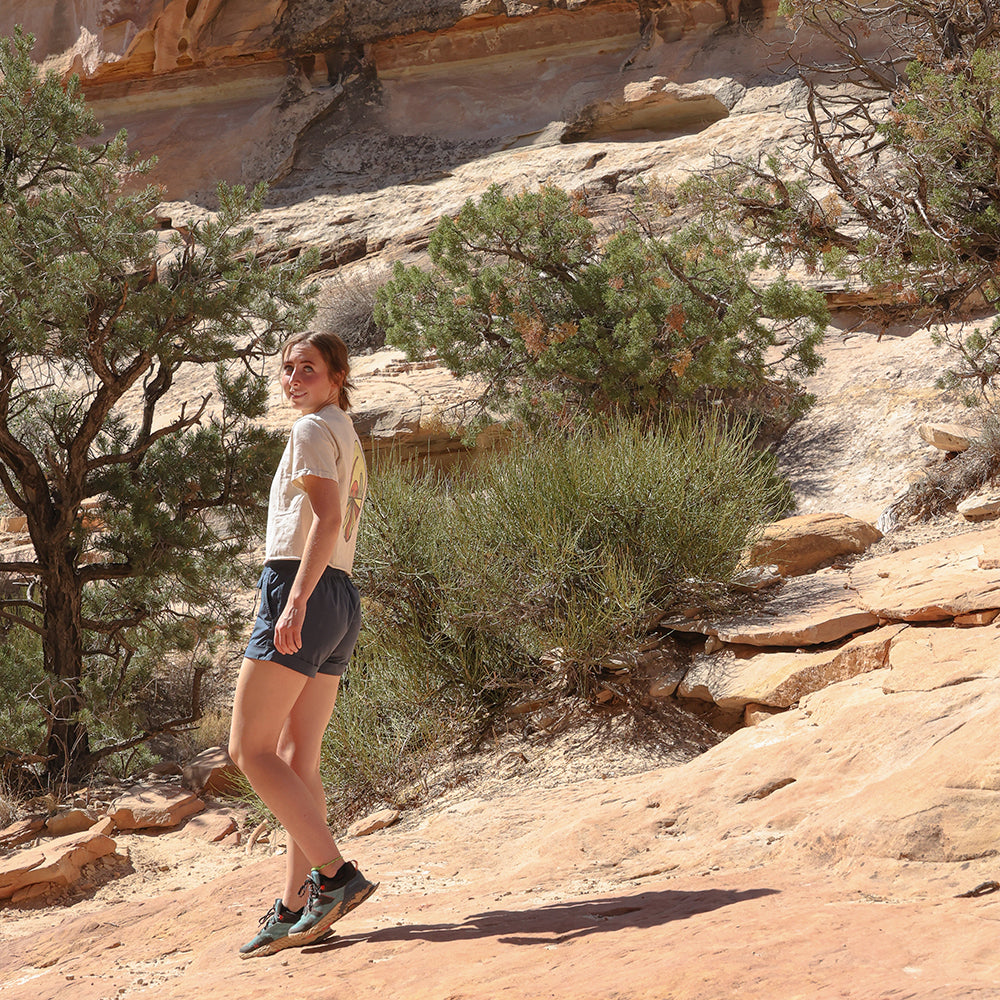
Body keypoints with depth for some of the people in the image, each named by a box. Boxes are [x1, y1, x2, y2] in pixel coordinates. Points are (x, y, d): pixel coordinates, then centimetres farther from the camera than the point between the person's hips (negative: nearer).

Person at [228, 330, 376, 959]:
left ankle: (336, 875, -17)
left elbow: (328, 518, -18)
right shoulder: (351, 441, 25)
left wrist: (295, 600, -27)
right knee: (298, 760, 8)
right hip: (342, 601, 10)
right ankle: (295, 908, 6)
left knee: (250, 748, -9)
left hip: (300, 589, -10)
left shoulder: (315, 429, -4)